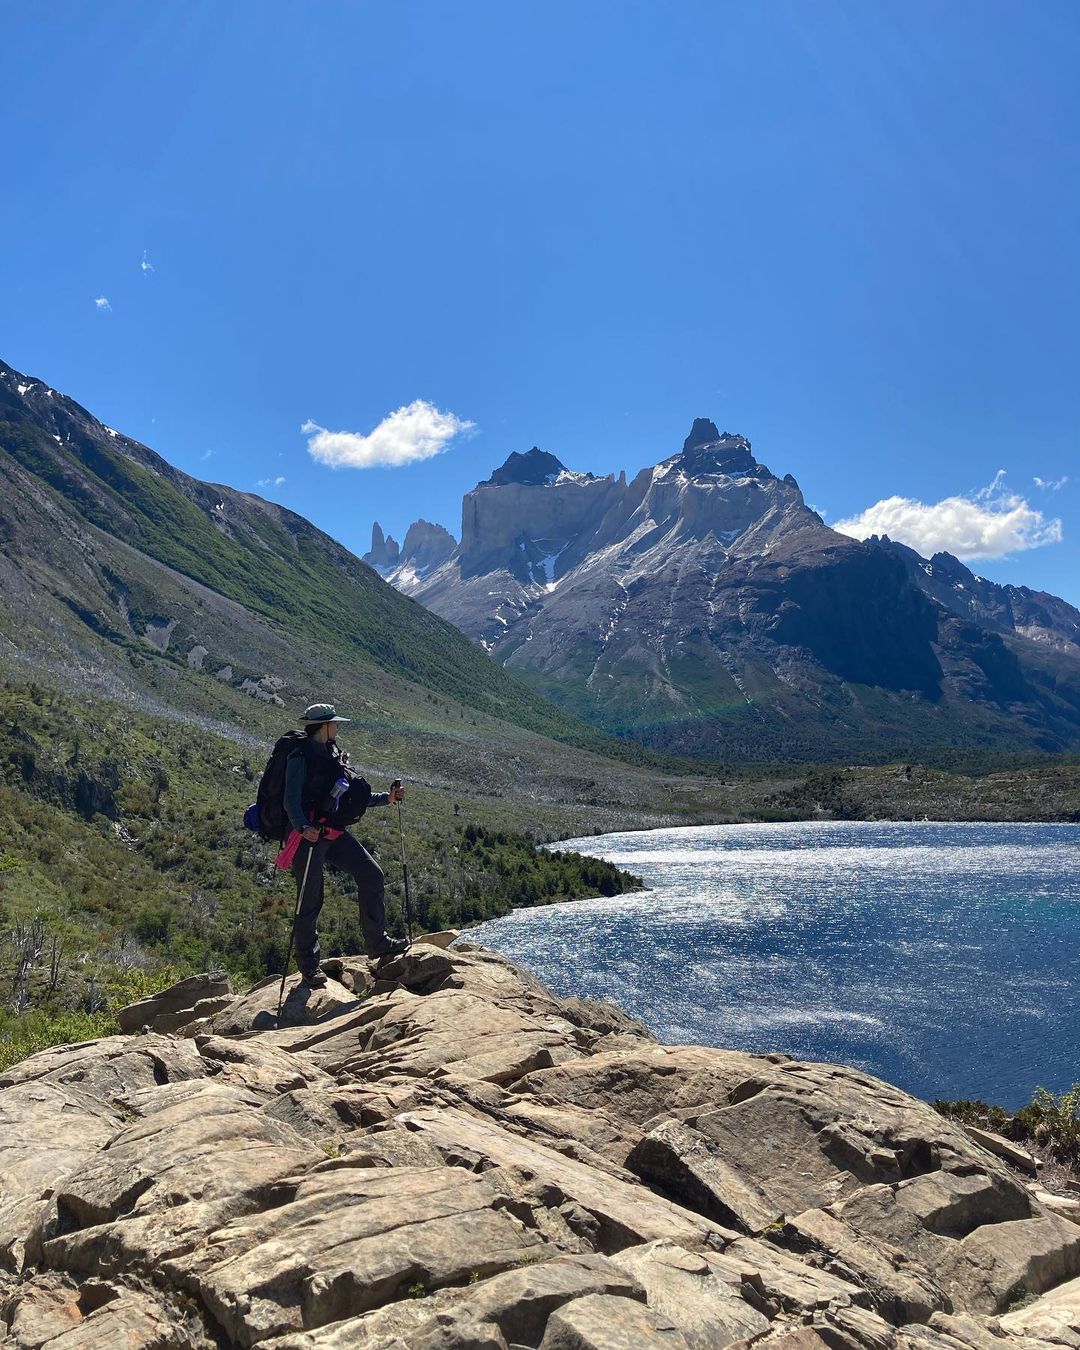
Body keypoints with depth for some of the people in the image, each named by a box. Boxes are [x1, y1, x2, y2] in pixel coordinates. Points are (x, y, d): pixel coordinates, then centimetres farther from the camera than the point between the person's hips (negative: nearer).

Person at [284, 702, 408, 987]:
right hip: (308, 834, -7)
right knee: (311, 900, -1)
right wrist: (304, 827, -36)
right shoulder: (300, 757, -9)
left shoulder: (335, 755, 15)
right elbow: (291, 800, -19)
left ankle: (377, 942, 6)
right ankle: (309, 967, 13)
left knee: (371, 874, -4)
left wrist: (387, 798, 10)